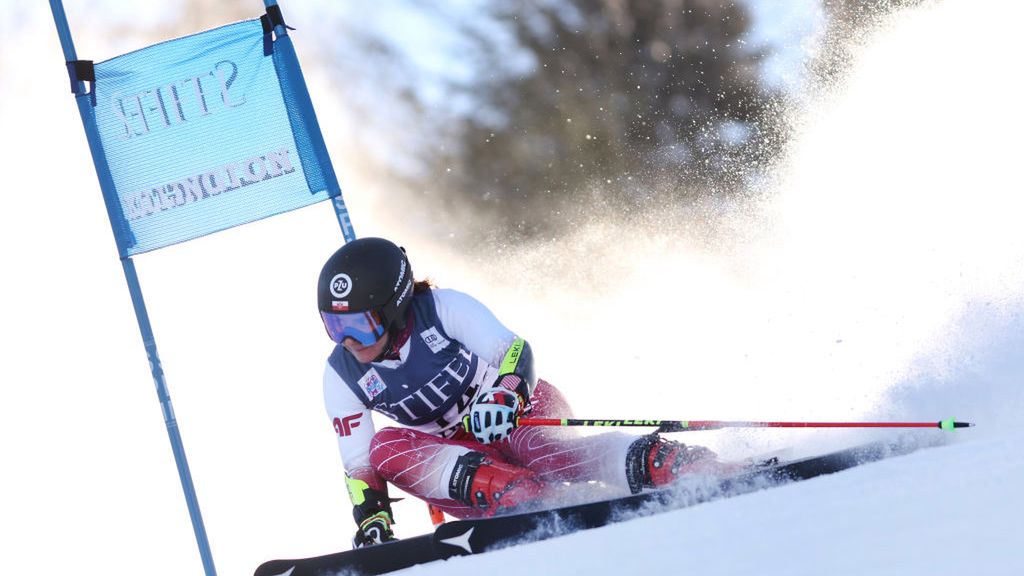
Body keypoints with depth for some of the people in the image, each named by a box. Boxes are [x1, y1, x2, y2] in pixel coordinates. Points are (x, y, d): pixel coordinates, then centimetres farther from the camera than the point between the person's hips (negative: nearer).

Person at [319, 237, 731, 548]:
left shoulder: (443, 309, -15)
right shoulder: (342, 376, -4)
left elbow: (514, 351, -23)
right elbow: (359, 463, 1)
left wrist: (503, 396, -44)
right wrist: (371, 519, -15)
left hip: (522, 412, -4)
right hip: (461, 454, 4)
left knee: (543, 451, -40)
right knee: (387, 447, -26)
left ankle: (674, 466, -58)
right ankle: (518, 497, -45)